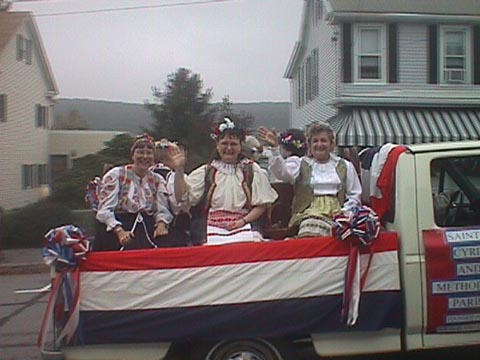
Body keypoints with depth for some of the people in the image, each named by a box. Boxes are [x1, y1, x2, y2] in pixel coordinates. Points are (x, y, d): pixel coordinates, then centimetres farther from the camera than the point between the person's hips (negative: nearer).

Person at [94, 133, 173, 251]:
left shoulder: (157, 180, 15)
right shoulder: (116, 175, 3)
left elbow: (162, 210, 9)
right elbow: (105, 210, -4)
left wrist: (161, 224, -15)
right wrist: (120, 231, -19)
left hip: (148, 228, 4)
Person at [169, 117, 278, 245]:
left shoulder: (251, 170, 9)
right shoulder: (206, 171, 11)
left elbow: (261, 205, 8)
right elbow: (181, 197, 5)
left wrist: (243, 221, -6)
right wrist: (179, 169, -6)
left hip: (244, 230, 0)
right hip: (214, 231, 1)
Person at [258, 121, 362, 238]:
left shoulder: (345, 166, 20)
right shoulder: (302, 165, 16)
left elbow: (354, 196, 18)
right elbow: (282, 172, -6)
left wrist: (343, 211, -2)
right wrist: (275, 148, -20)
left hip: (335, 212, 1)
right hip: (309, 210, -1)